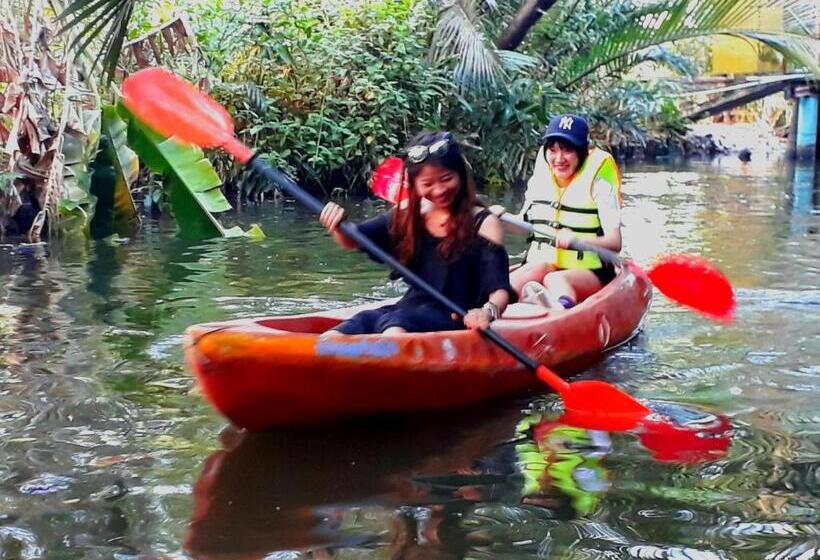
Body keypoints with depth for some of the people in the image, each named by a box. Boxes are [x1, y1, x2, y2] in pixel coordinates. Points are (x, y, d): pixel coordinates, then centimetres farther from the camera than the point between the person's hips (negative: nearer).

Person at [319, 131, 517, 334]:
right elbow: (351, 241, 11)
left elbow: (500, 289, -8)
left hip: (456, 318, -4)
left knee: (394, 322, -34)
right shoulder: (410, 217, 14)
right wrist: (337, 225, -13)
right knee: (363, 321, -26)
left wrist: (488, 311, -31)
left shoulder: (483, 223, 0)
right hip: (410, 308, 5)